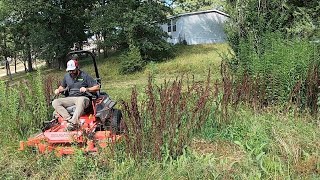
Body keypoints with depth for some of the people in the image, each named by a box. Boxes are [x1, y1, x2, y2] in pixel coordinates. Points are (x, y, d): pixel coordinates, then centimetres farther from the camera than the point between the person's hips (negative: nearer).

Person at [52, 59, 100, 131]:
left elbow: (97, 87, -4)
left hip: (82, 97, -5)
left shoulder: (85, 76, -1)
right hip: (70, 99, 5)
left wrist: (87, 89, -19)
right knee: (55, 102, -19)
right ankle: (69, 119, -33)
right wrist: (58, 90, 7)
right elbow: (62, 86, 30)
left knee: (81, 100, -42)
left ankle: (73, 122, -47)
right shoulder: (67, 76, 14)